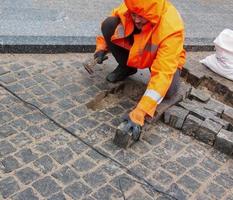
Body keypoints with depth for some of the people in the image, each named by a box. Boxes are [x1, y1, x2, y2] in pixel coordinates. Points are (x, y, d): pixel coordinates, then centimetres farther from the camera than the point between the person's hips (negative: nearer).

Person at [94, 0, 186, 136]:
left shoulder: (171, 27, -39)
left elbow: (163, 73, -45)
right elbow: (114, 16, 1)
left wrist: (140, 112, -51)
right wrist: (102, 46, -10)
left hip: (164, 58, -4)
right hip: (135, 50, 4)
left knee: (168, 91, -33)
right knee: (109, 24, -20)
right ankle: (127, 68, 3)